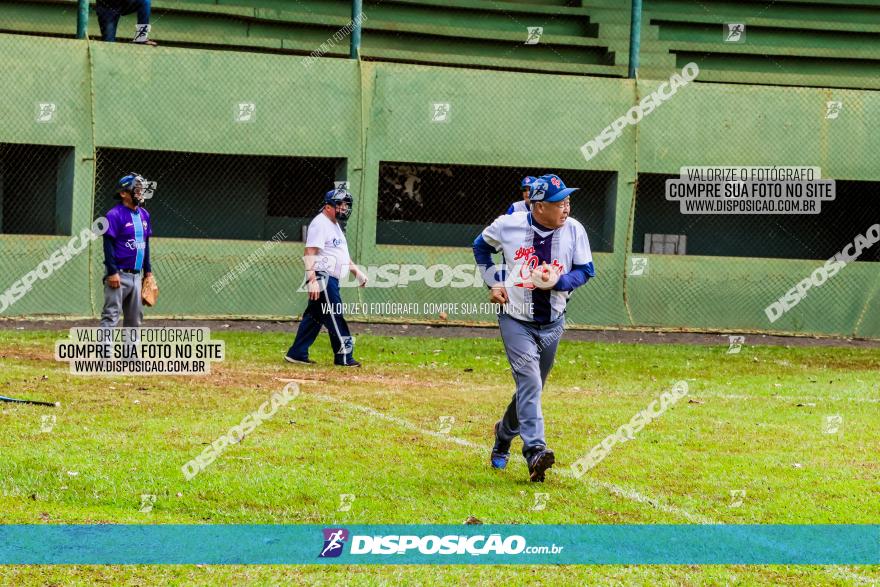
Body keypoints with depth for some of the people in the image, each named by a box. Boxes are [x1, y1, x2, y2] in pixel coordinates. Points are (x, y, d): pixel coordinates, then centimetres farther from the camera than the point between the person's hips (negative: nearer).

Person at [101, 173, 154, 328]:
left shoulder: (144, 215, 12)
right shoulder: (115, 215, -12)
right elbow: (108, 244, -15)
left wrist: (148, 270, 18)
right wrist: (112, 272, -20)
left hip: (136, 275, 8)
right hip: (119, 275, -8)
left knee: (135, 317, 12)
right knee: (111, 315, -11)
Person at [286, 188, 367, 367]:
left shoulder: (336, 225, 21)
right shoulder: (320, 224, -13)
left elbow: (341, 254, 31)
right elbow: (310, 253, -21)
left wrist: (356, 271, 23)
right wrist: (312, 279, -29)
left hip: (332, 279, 10)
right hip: (322, 277, -10)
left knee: (315, 316, 10)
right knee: (334, 315, -10)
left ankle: (297, 354, 13)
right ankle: (344, 356, -9)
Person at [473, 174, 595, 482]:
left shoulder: (573, 230, -6)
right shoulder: (508, 225, -9)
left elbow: (585, 270, -1)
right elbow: (482, 246, 11)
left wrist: (558, 282, -21)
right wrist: (493, 281, 0)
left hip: (552, 324, 3)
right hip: (515, 320, -3)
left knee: (531, 387, 15)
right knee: (529, 382, -20)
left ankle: (504, 434, 42)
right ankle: (535, 452, -31)